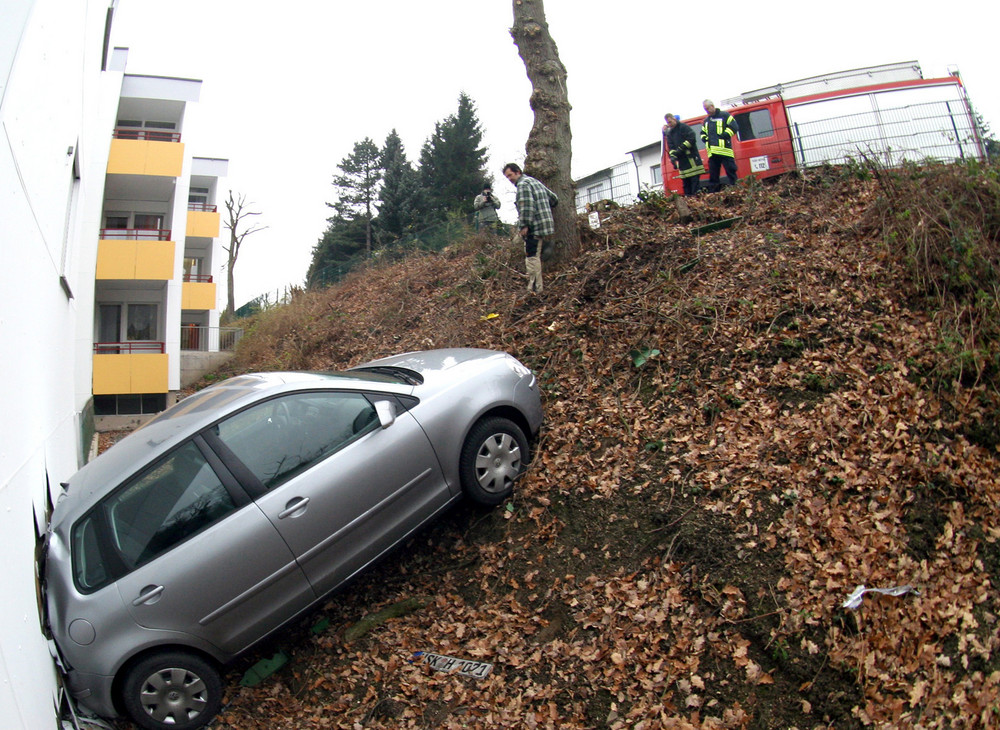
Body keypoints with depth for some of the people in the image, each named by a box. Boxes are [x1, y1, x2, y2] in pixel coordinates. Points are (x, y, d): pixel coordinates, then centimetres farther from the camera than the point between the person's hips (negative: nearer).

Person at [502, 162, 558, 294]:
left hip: (534, 227, -10)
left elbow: (527, 206, -22)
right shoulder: (535, 182, 22)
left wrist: (524, 225, -21)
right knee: (535, 256, 16)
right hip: (544, 224, 10)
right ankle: (537, 287, 21)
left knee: (532, 257, -9)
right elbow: (554, 198, 25)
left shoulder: (523, 184, -10)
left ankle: (534, 288, -10)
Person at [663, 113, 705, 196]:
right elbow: (671, 147, 8)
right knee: (685, 183, 6)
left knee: (694, 180, -9)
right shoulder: (669, 133, 14)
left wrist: (681, 149, -17)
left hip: (692, 159, -6)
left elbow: (692, 139, -12)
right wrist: (672, 156, -11)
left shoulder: (683, 127, -4)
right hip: (682, 162, 6)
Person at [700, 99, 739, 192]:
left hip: (725, 150, -6)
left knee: (731, 171, -5)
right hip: (712, 152, 6)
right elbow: (703, 132, 33)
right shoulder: (706, 120, 22)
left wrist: (725, 135, -12)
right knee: (713, 174, 6)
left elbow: (734, 127, -4)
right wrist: (704, 138, 11)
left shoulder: (724, 115, 3)